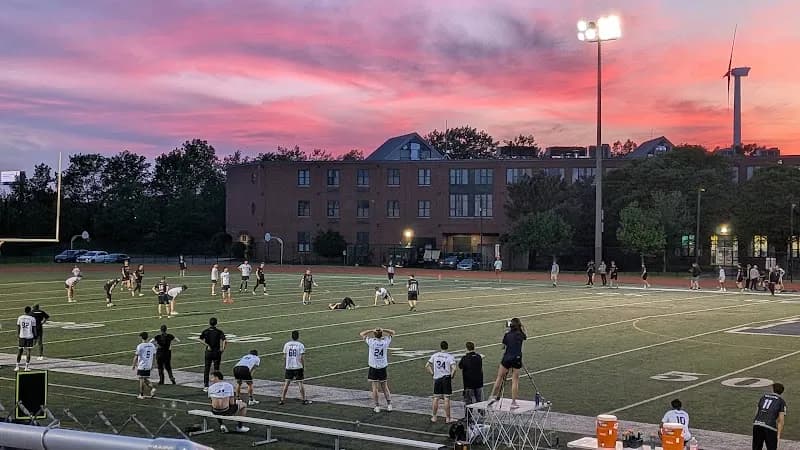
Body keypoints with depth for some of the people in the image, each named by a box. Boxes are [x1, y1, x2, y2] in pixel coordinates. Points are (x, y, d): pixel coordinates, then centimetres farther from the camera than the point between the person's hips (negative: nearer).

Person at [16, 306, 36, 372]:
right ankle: (27, 367, 3)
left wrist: (18, 334, 15)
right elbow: (34, 328, -3)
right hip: (29, 336, -2)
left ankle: (17, 366, 12)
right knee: (28, 351, 3)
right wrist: (35, 336, 7)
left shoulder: (20, 318, 2)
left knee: (20, 351, 11)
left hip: (22, 336, 3)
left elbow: (18, 327, 6)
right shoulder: (32, 319, -6)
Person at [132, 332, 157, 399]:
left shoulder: (140, 346, -14)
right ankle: (152, 388, -4)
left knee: (141, 380, 4)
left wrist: (134, 365, 2)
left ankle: (141, 395, 10)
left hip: (141, 366, -5)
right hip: (148, 366, 5)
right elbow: (153, 355, 10)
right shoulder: (152, 345, 2)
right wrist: (152, 365, 21)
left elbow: (136, 356, -10)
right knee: (146, 379, 18)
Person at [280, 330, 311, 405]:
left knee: (286, 384, 8)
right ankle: (304, 400, 10)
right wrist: (304, 367, -1)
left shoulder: (286, 344, 0)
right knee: (300, 384, 5)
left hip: (289, 367, 2)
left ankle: (282, 400, 8)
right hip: (298, 367, -2)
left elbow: (285, 355, 6)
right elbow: (302, 357, -9)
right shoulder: (300, 345, -8)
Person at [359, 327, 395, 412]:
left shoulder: (371, 342, -15)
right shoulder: (386, 341, -10)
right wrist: (383, 330, -3)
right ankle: (389, 404, 15)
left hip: (373, 368, -2)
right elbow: (392, 332, 7)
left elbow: (361, 334, -3)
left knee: (374, 388, 5)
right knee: (385, 387, 14)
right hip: (383, 367, 2)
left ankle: (377, 406, 6)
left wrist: (371, 330, -5)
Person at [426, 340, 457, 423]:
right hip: (446, 378, -3)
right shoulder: (450, 357, -9)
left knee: (436, 398, 11)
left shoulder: (435, 355, 2)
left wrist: (432, 373, 9)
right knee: (446, 399, 2)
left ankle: (434, 417, 19)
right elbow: (454, 368, -20)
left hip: (437, 379, 3)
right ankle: (447, 418, 6)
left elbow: (427, 366, 3)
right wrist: (451, 376, -5)